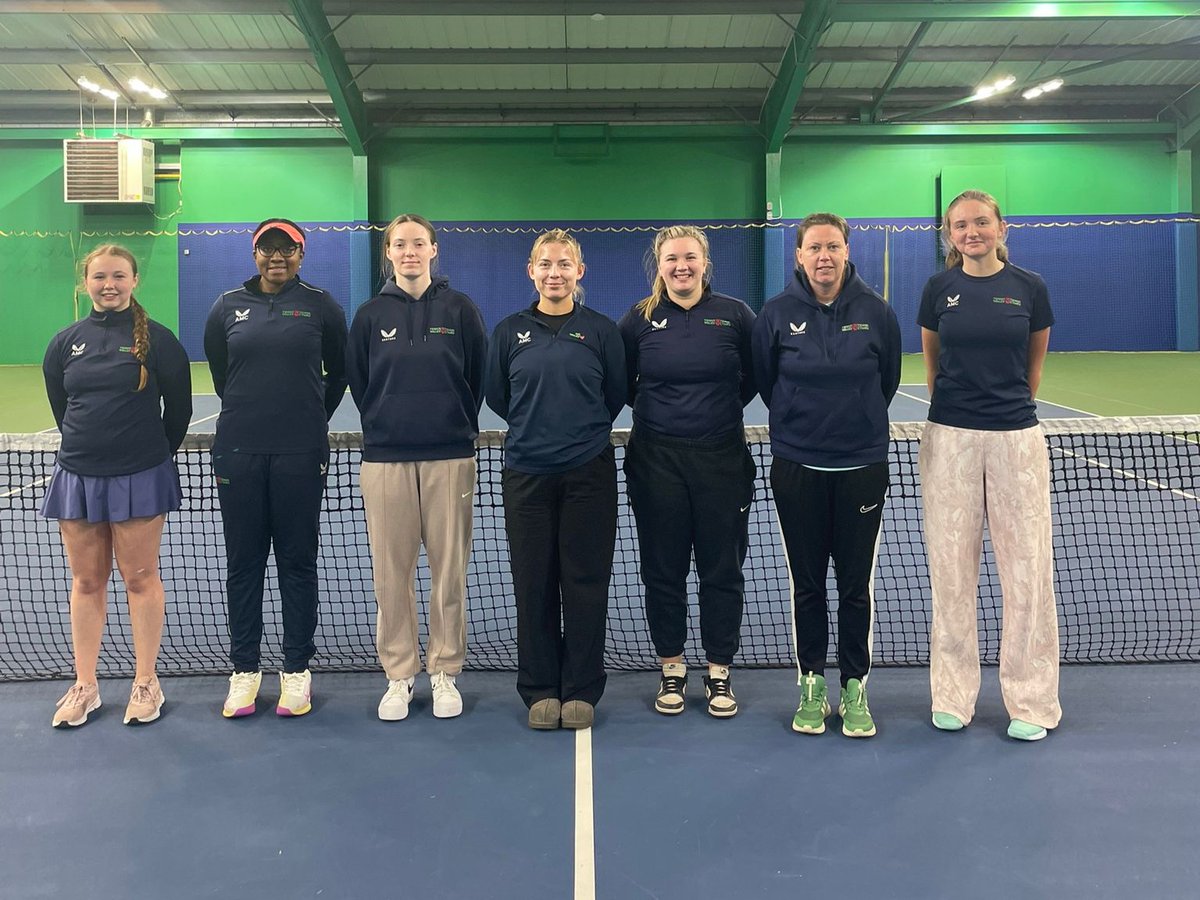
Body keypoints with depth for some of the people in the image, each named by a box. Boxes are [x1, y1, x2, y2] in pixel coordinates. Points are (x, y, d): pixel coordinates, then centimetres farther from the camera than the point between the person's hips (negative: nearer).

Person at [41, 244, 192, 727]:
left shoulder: (157, 339, -6)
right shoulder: (66, 341, 5)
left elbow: (179, 410, -1)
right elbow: (60, 406, 15)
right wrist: (89, 447, 15)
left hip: (139, 478, -3)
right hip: (78, 476, 4)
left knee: (140, 579, 5)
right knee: (86, 582, 11)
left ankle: (146, 683, 17)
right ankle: (84, 686, 22)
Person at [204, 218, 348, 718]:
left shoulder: (320, 305, 2)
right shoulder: (228, 306, 7)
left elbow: (338, 373, 11)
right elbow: (219, 373, 18)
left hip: (301, 453, -2)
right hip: (238, 452, 2)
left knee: (298, 561, 5)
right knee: (244, 561, 8)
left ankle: (297, 671, 17)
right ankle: (244, 670, 20)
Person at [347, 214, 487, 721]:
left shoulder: (460, 310, 3)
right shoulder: (371, 314, 7)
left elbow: (477, 378, 6)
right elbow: (358, 382, 12)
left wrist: (460, 427, 6)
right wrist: (384, 426, 9)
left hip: (449, 457, -1)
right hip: (385, 459, 1)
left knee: (449, 570, 3)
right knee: (391, 573, 4)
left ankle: (444, 672, 17)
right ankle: (399, 675, 17)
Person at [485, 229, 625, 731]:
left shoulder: (601, 329, 3)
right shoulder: (510, 331, 6)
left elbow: (615, 394, 9)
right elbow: (496, 396, 12)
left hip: (589, 472, -1)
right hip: (527, 472, 1)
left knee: (585, 581, 3)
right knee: (533, 582, 5)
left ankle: (581, 690, 16)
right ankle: (540, 689, 19)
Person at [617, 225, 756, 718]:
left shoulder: (735, 314, 0)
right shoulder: (639, 318, 1)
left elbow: (754, 378, 10)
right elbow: (621, 383, 12)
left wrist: (722, 410, 5)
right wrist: (658, 408, 6)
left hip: (722, 458, 0)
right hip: (657, 460, 1)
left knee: (722, 568, 6)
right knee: (663, 569, 6)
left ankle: (719, 671, 21)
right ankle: (671, 669, 22)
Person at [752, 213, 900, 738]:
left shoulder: (876, 312, -2)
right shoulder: (777, 314, -3)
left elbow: (888, 381, 10)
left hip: (862, 466, 0)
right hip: (797, 467, 0)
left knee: (856, 583, 6)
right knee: (806, 583, 8)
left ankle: (854, 688, 20)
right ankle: (812, 684, 23)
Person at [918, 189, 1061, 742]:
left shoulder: (1030, 287, 2)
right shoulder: (939, 288, 3)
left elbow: (1035, 360, 14)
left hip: (1016, 438, 0)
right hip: (949, 439, 0)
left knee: (1027, 569, 2)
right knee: (951, 569, 4)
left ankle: (1031, 703, 15)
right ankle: (952, 696, 17)